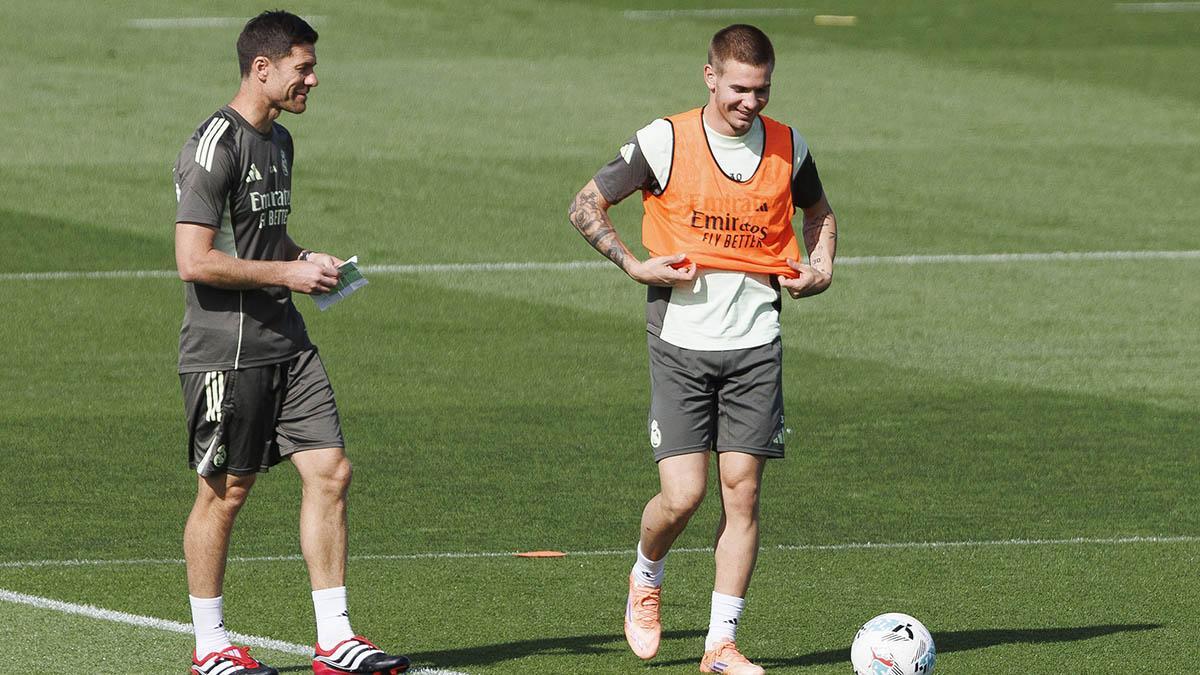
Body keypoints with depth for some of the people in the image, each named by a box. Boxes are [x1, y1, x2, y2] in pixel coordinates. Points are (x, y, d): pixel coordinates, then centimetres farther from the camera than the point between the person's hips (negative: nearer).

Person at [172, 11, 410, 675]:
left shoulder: (277, 142, 15)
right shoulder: (214, 147, -15)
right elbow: (194, 261, -21)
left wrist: (307, 260, 9)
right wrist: (288, 272, -15)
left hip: (285, 341, 8)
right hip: (225, 347, -8)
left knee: (330, 471, 1)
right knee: (224, 492, 1)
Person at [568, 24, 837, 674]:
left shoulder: (788, 149, 4)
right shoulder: (665, 142, -7)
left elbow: (818, 211, 25)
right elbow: (586, 206, 2)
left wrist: (821, 270, 7)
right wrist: (634, 265, -10)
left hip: (755, 345, 3)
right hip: (681, 343, -3)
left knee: (742, 490, -2)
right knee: (682, 495, -9)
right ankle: (646, 578, 24)